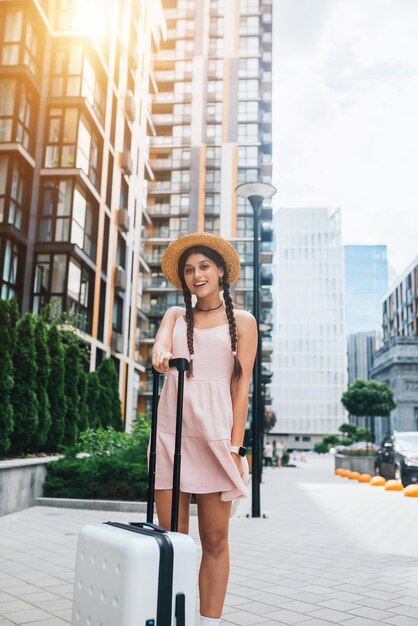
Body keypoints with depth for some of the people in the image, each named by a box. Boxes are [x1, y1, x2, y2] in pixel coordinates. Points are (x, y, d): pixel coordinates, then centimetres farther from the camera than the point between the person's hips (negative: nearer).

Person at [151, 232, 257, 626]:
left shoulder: (242, 321, 8)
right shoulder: (176, 316, 16)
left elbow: (241, 385, 2)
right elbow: (161, 342, -6)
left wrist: (235, 445, -7)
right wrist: (161, 354, -32)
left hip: (216, 431, -2)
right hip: (172, 431, 2)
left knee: (215, 539, 2)